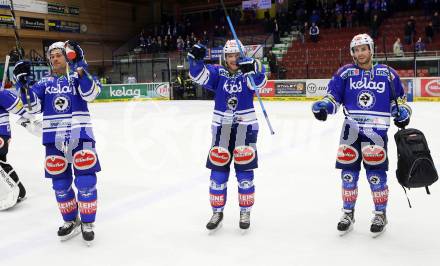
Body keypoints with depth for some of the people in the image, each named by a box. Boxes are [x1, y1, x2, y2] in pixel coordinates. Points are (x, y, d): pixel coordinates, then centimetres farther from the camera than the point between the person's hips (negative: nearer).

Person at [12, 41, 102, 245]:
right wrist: (22, 83, -6)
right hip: (54, 139, 4)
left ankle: (87, 224, 9)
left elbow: (92, 94, -17)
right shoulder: (45, 82, 12)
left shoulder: (78, 76, 3)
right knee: (60, 184, 9)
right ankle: (70, 221, 27)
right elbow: (32, 106, 3)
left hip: (80, 136, -3)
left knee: (86, 182, -6)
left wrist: (79, 67, -25)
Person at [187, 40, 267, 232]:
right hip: (222, 126, 2)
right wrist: (195, 59, -29)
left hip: (245, 125, -1)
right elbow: (199, 76, -11)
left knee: (244, 170, 0)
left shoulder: (248, 71, -1)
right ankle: (217, 211, 17)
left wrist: (251, 68, -40)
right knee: (218, 169, 3)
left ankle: (245, 212, 15)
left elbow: (259, 82, -20)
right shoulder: (218, 72, 4)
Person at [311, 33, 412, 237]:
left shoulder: (387, 73, 7)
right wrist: (323, 106, -17)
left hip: (376, 130, -1)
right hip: (351, 129, 1)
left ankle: (381, 214, 19)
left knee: (376, 174, -1)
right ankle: (348, 213, 23)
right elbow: (333, 96, 2)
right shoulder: (345, 73, 6)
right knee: (348, 173, 6)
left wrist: (402, 111, -3)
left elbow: (397, 98, 16)